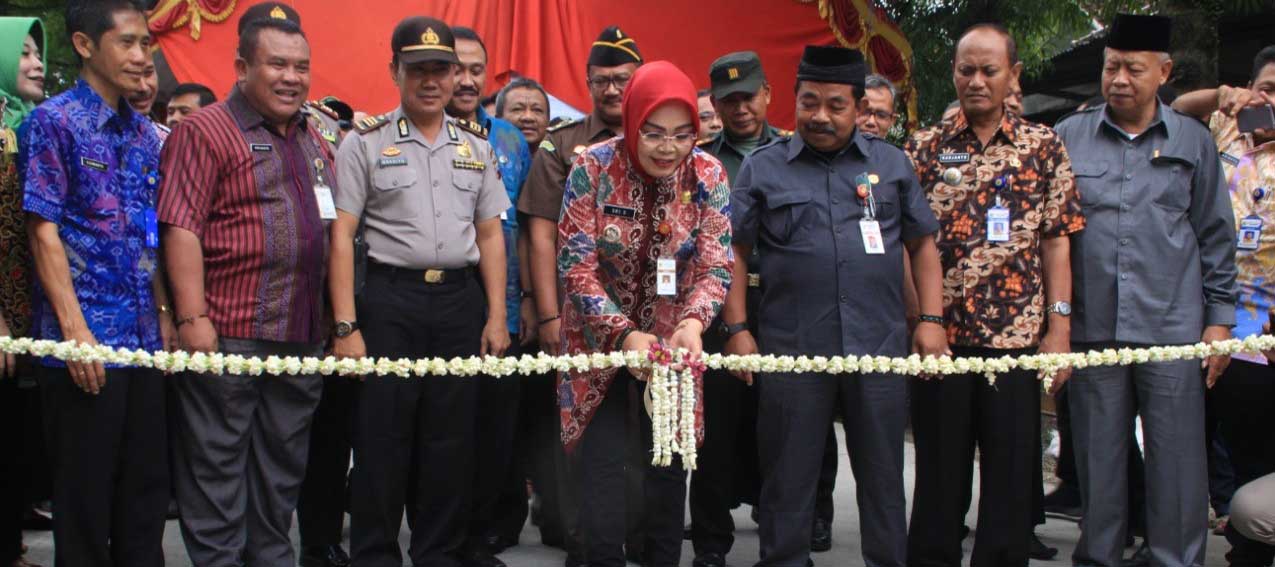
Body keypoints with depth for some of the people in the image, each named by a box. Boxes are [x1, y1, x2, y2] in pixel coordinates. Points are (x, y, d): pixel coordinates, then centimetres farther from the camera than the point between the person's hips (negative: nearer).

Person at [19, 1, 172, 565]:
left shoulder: (143, 133, 12)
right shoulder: (52, 123, -7)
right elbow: (44, 232, -11)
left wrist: (165, 316, 11)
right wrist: (75, 329, -17)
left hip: (145, 338, 6)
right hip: (86, 338, -6)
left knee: (147, 491, 11)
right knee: (85, 497, 2)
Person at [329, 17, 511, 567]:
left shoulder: (477, 145, 11)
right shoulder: (365, 142, 0)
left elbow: (490, 235, 13)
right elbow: (342, 236, -4)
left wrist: (497, 316, 4)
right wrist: (346, 326, -11)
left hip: (460, 300, 3)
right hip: (390, 299, -3)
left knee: (452, 440, 8)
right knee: (382, 437, -1)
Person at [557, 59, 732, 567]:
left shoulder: (708, 175, -10)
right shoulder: (593, 168, -16)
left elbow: (716, 265, -9)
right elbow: (577, 266, -16)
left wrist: (693, 322, -29)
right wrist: (624, 335, -28)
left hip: (671, 339, 2)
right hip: (603, 336, -2)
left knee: (670, 459, 7)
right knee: (603, 460, -4)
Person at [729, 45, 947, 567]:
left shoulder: (892, 163, 10)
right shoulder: (762, 167, 5)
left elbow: (921, 244, 12)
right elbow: (734, 252, 5)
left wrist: (931, 320, 3)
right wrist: (738, 329, -2)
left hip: (880, 347, 2)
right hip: (791, 349, -1)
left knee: (882, 476, 10)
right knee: (788, 479, 6)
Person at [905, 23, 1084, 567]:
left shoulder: (1043, 146, 5)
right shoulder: (925, 147, 5)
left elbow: (1056, 241, 3)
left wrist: (1059, 325, -3)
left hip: (1019, 337, 0)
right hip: (939, 336, 0)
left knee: (1013, 473, 6)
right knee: (939, 468, 9)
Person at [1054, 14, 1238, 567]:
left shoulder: (1192, 141, 8)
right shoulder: (1067, 138, 6)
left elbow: (1215, 237, 10)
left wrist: (1219, 317, 5)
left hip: (1173, 333, 0)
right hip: (1090, 332, 1)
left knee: (1177, 464, 2)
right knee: (1098, 463, 8)